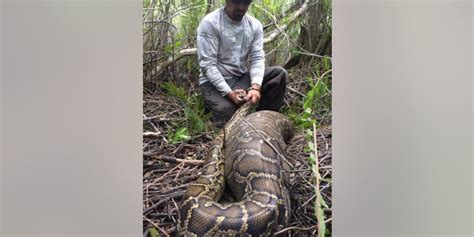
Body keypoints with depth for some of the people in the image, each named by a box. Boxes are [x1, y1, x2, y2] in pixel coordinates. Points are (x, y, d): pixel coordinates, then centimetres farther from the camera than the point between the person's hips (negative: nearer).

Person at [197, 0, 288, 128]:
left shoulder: (255, 25, 0)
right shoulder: (209, 23, -15)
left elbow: (257, 58, -8)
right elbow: (207, 64, -20)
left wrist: (255, 87, -27)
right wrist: (229, 93, -29)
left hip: (242, 77, 5)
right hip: (214, 81, -5)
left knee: (279, 74, -11)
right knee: (226, 112, -30)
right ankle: (213, 103, 6)